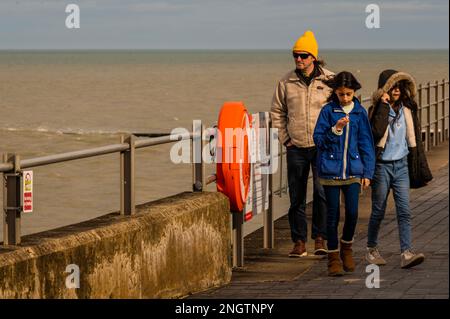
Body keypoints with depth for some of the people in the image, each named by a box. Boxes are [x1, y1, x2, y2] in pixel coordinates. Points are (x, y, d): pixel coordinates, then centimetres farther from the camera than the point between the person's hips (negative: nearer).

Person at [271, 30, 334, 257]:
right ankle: (299, 241, 12)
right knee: (296, 196, 5)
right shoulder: (286, 82, 5)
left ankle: (320, 238, 0)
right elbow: (277, 112, 16)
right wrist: (284, 138, 8)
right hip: (296, 148, 2)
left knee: (322, 193, -10)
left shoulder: (329, 80, -1)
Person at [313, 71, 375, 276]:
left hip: (353, 170, 1)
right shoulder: (328, 111, -1)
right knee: (333, 215, 2)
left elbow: (366, 143, 8)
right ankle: (333, 256, 14)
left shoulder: (360, 113, 4)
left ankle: (346, 247, 21)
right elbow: (318, 139, -1)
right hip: (330, 170, -1)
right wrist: (336, 129, -17)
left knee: (352, 213, -6)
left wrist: (367, 172, 3)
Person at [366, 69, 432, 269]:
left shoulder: (407, 110, 7)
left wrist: (420, 168, 11)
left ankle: (406, 253, -13)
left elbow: (414, 139, 12)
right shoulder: (377, 110, -5)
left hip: (402, 165, 3)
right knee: (378, 211, 6)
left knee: (404, 211, -7)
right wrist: (384, 106, -20)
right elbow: (376, 132, -25)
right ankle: (372, 249, 24)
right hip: (382, 165, -3)